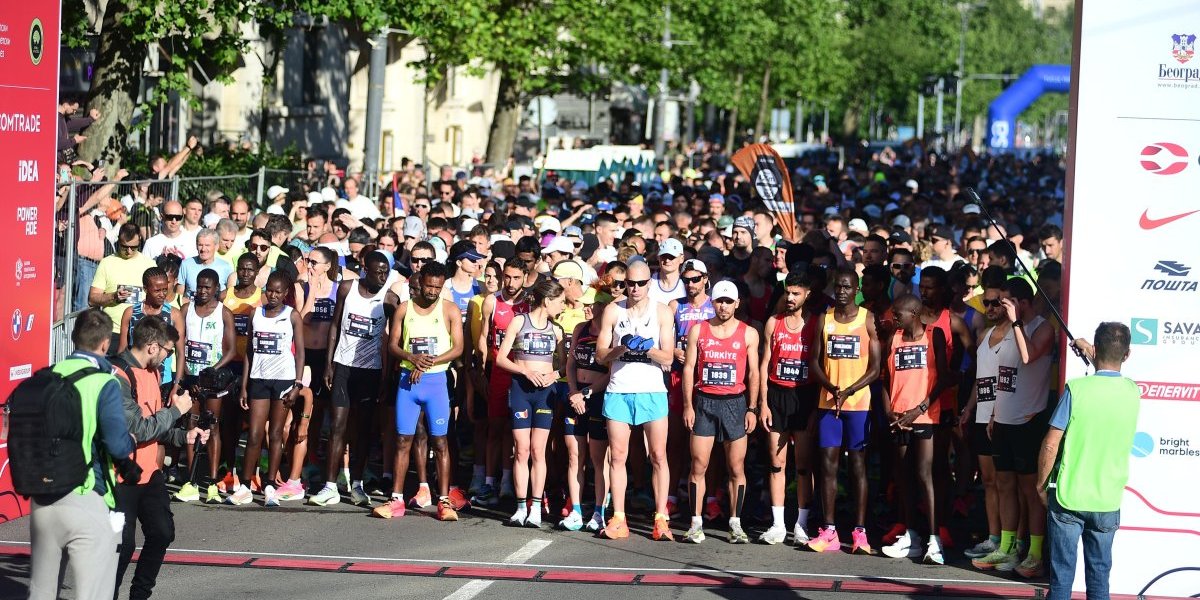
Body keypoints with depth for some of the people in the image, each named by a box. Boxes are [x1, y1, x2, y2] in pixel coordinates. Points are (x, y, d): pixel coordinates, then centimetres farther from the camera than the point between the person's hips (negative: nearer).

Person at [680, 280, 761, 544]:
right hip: (704, 402, 0)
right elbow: (689, 367, 6)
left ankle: (735, 524, 7)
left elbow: (753, 373, 5)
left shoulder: (748, 333, 5)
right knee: (699, 465, -3)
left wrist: (752, 409, -2)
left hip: (735, 403, 0)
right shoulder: (698, 330, 7)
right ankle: (696, 524, 1)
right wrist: (688, 405, -1)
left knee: (737, 467, 0)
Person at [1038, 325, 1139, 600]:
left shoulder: (1077, 389, -14)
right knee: (1099, 576, 11)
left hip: (1068, 496, -3)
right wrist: (1094, 357, 31)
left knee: (1062, 576, 4)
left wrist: (1041, 484, 1)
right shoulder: (1132, 392, -2)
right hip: (1108, 501, 3)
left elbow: (1050, 446, -12)